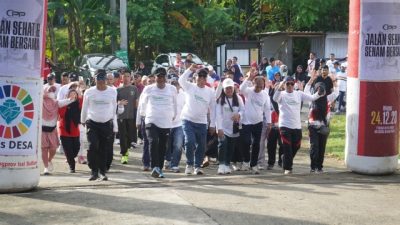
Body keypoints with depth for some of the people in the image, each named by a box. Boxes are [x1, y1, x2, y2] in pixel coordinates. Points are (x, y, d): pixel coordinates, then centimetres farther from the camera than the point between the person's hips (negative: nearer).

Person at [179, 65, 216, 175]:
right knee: (190, 142, -16)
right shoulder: (190, 87, 0)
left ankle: (197, 166, 21)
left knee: (201, 146, 6)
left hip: (201, 123, 2)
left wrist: (212, 124, 6)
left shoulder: (210, 92, 4)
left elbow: (212, 109, 8)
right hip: (188, 120, -2)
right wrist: (190, 69, -27)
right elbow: (181, 80, -21)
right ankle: (189, 164, 3)